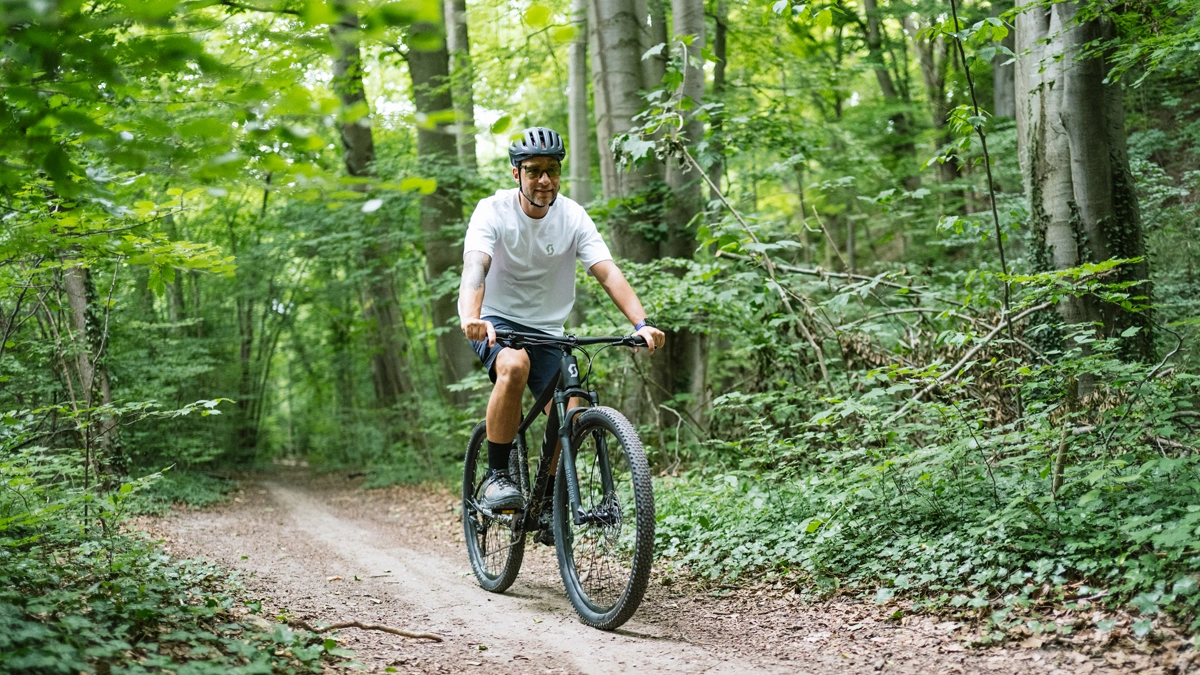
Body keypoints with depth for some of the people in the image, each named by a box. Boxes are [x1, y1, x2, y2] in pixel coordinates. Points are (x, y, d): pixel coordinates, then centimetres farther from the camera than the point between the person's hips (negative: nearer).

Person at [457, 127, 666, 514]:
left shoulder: (573, 217, -7)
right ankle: (495, 478, -24)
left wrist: (641, 323, -33)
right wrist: (471, 318, -52)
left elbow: (608, 273, -17)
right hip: (495, 322, -3)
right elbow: (474, 268, -32)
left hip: (546, 329, 4)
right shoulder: (493, 211, -15)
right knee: (515, 366, -36)